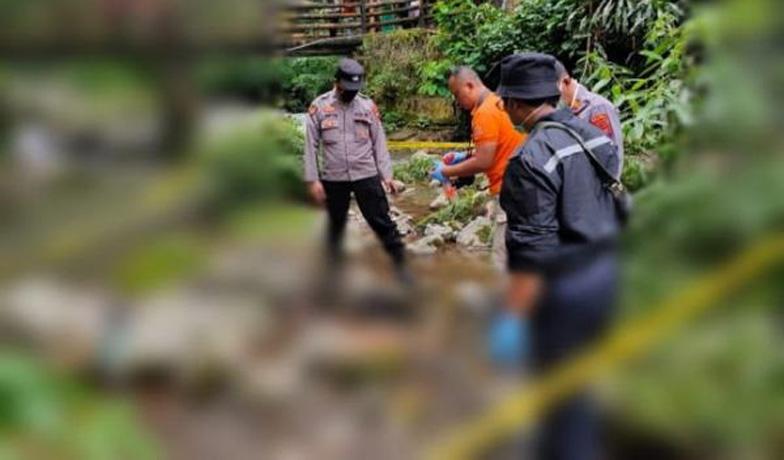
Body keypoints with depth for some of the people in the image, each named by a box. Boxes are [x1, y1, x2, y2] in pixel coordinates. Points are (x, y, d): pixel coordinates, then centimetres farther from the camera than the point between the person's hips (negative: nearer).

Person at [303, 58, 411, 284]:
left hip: (366, 176, 0)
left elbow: (379, 143, 4)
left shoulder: (368, 106, 0)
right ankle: (334, 266, 32)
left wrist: (386, 174, -1)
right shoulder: (319, 106, -4)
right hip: (333, 179, 0)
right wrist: (313, 180, -6)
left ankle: (400, 266, 9)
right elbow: (311, 146, -2)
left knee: (382, 222, -1)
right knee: (335, 225, 15)